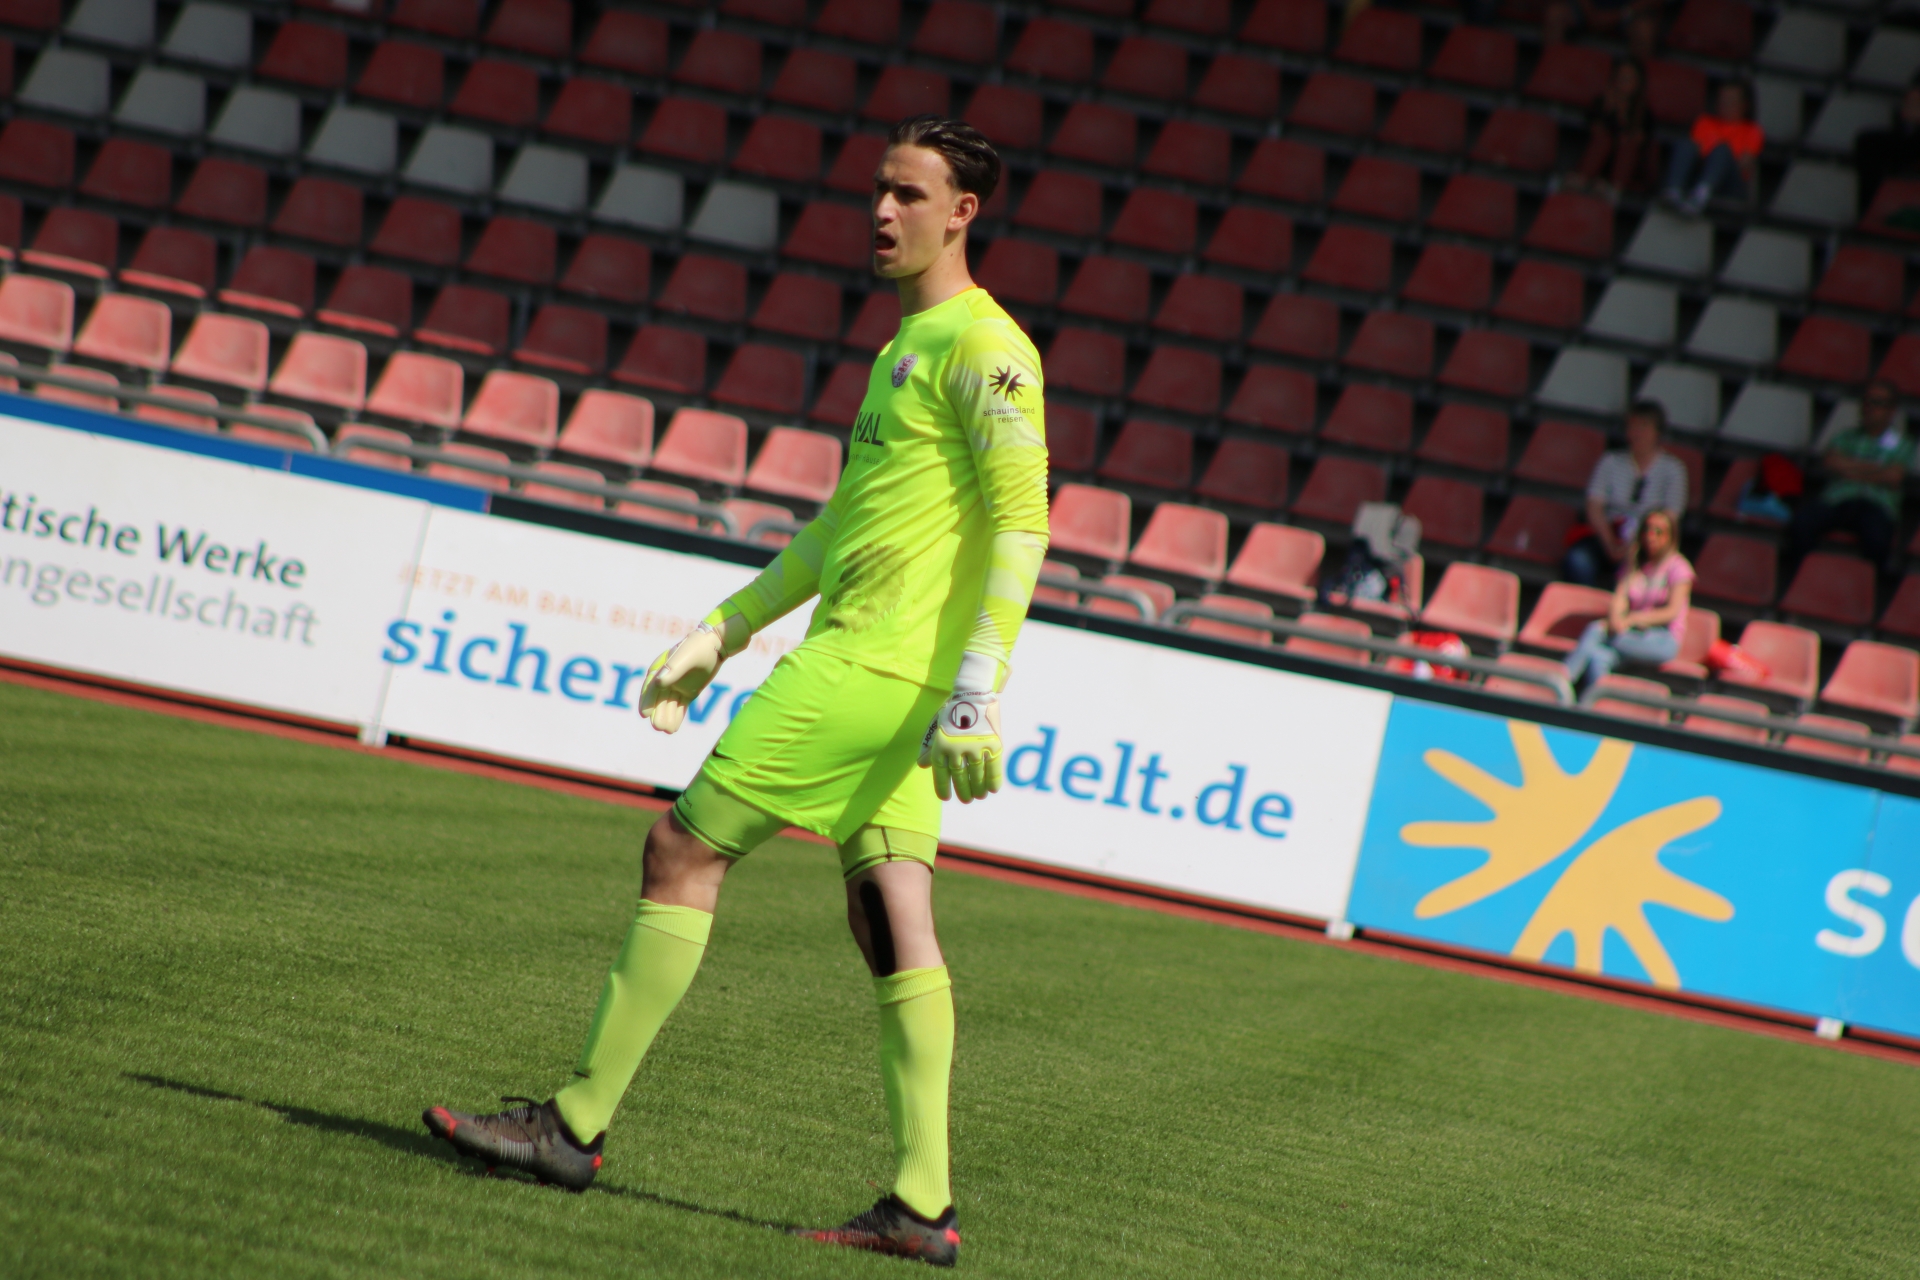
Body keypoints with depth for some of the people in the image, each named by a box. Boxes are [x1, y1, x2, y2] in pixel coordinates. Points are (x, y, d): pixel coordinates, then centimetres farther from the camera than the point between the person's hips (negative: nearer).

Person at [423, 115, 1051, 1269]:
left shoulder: (983, 348, -10)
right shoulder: (910, 347, 21)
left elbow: (1022, 523, -17)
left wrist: (978, 688, -24)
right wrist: (723, 633, 25)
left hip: (866, 665, -10)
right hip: (881, 674, 10)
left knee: (684, 851, -6)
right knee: (892, 923, 4)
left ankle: (577, 1127, -1)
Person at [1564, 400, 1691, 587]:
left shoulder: (1673, 469, 7)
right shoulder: (1611, 462, 13)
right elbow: (1594, 507, 3)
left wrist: (1633, 546, -18)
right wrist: (1610, 544, -15)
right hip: (1606, 535, 2)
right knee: (1578, 559, -33)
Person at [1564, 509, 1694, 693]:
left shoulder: (1678, 567, 3)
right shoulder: (1634, 563, 19)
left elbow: (1673, 611, -8)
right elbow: (1619, 598, 6)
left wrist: (1631, 619, -19)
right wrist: (1615, 618, -19)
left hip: (1662, 638, -4)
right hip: (1632, 632, 4)